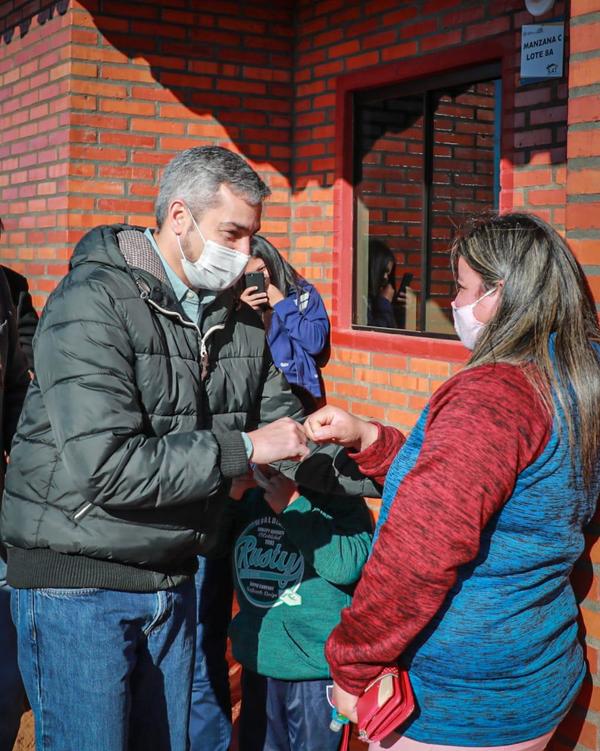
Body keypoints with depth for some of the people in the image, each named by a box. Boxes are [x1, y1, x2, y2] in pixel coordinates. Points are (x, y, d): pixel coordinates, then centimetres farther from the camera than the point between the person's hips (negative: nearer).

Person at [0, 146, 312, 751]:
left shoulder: (237, 321, 6)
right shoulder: (94, 303, -18)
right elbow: (105, 467, -27)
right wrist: (243, 448, -23)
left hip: (171, 581, 7)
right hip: (79, 581, -7)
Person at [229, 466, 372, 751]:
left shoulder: (338, 499, -14)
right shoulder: (249, 499, 3)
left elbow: (347, 566, -29)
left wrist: (293, 505, -24)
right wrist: (229, 497, -8)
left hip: (317, 665, -6)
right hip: (258, 661, 6)